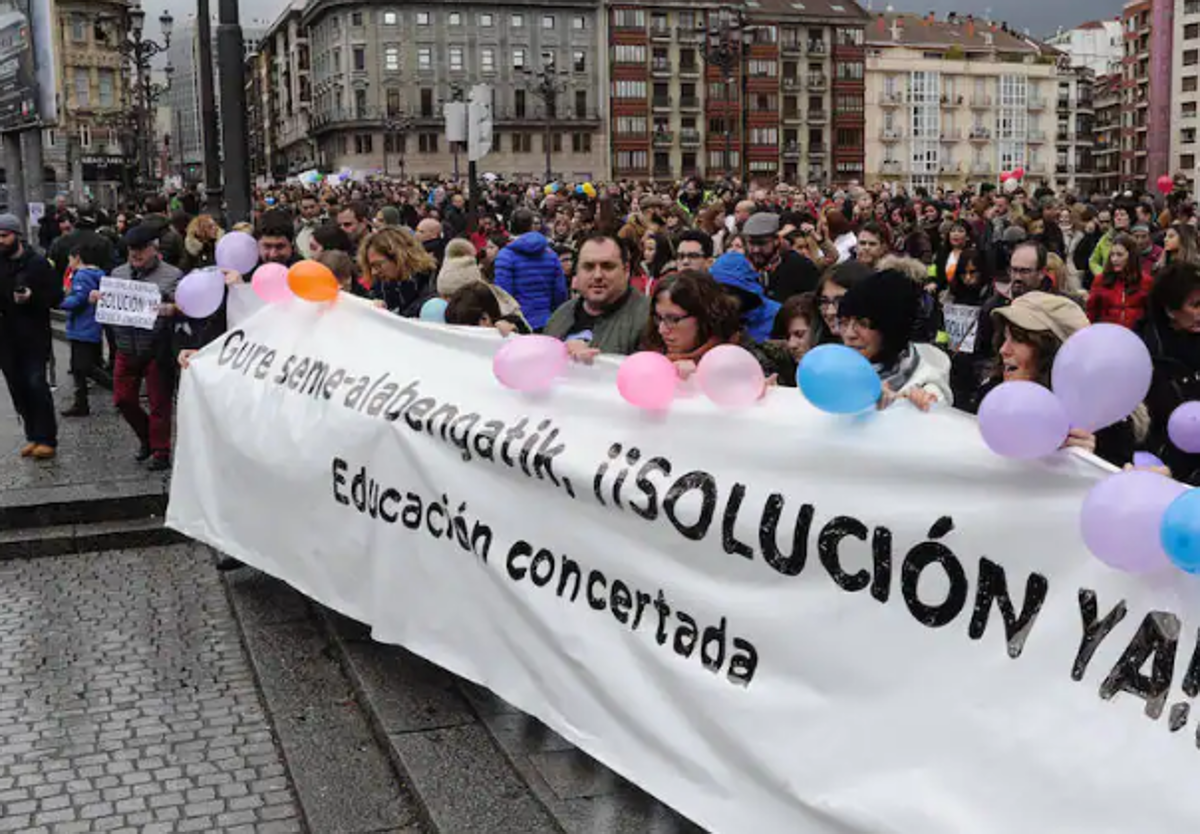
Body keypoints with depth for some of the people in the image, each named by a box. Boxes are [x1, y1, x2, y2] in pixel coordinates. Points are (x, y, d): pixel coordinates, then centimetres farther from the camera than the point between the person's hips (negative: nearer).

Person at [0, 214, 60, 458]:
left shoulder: (37, 263, -3)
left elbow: (56, 297, -5)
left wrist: (32, 297, -21)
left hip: (34, 337, -5)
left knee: (36, 385, -10)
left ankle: (46, 439, -3)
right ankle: (33, 436, 16)